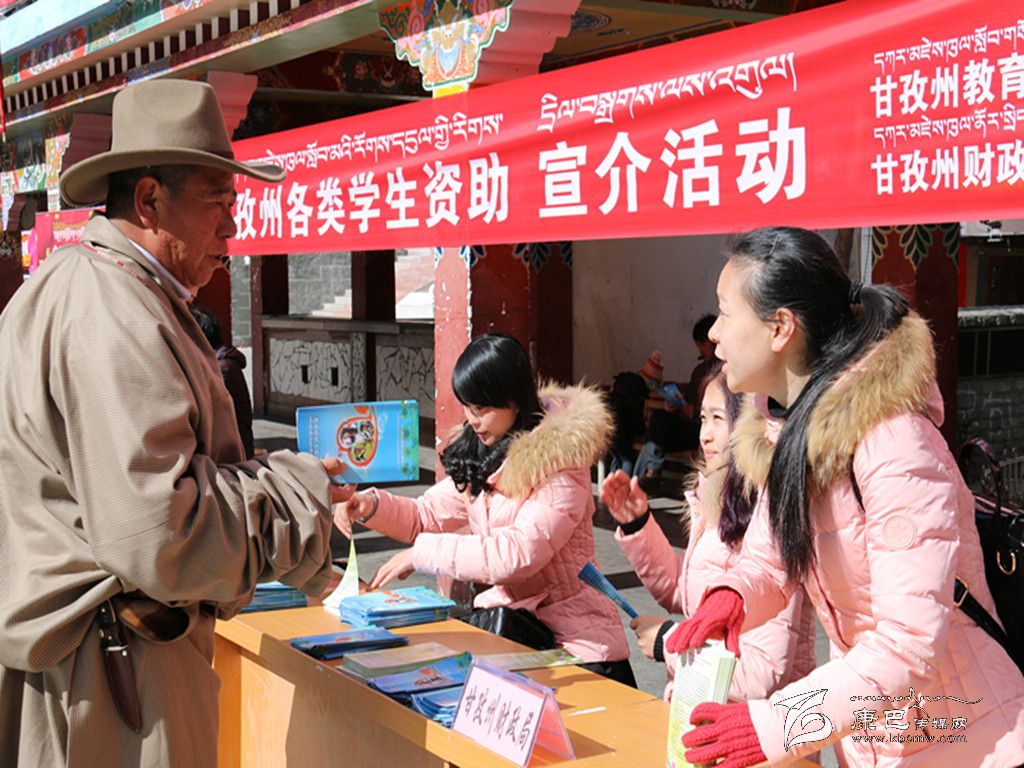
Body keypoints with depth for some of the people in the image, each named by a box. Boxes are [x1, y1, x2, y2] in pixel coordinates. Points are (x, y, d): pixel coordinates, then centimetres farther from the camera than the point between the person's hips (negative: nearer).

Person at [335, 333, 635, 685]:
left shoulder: (559, 461, -17)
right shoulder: (480, 457, 9)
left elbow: (517, 555, -26)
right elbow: (426, 515, 15)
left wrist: (420, 554, -20)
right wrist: (370, 505, -6)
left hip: (575, 640, -7)